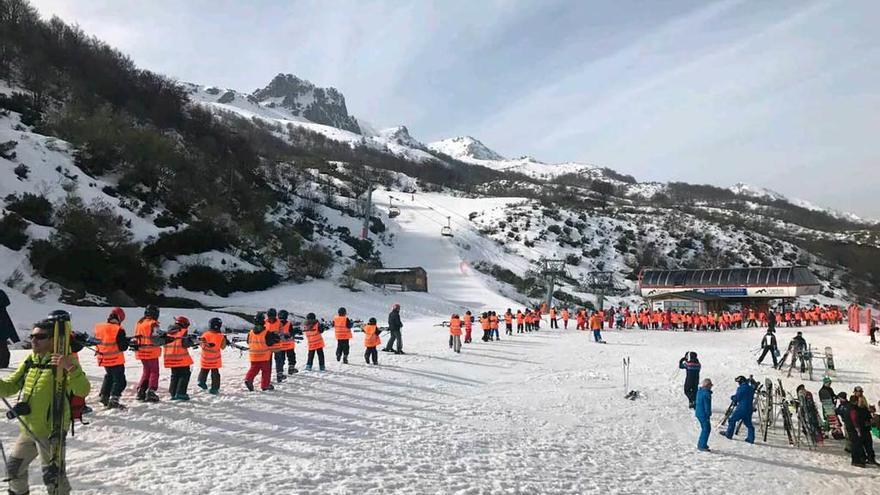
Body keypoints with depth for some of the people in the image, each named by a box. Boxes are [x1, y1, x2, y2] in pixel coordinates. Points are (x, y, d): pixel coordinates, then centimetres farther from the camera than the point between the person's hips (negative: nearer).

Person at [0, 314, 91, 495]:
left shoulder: (63, 361, -14)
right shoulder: (29, 361, 9)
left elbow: (83, 390, -27)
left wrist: (71, 368, -44)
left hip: (50, 429, -8)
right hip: (27, 429, 8)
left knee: (52, 474, -5)